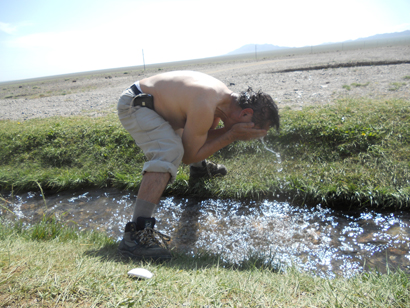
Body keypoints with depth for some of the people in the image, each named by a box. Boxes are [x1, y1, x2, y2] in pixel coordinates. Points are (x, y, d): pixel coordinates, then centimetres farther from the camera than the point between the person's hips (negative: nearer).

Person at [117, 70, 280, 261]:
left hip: (155, 102, 10)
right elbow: (188, 155, -21)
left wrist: (229, 130, -8)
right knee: (170, 152, -33)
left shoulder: (226, 97, -3)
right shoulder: (206, 107, -32)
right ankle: (135, 234, -36)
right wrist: (231, 136, -23)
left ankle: (199, 168, 52)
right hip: (134, 106, -9)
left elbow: (202, 136, 9)